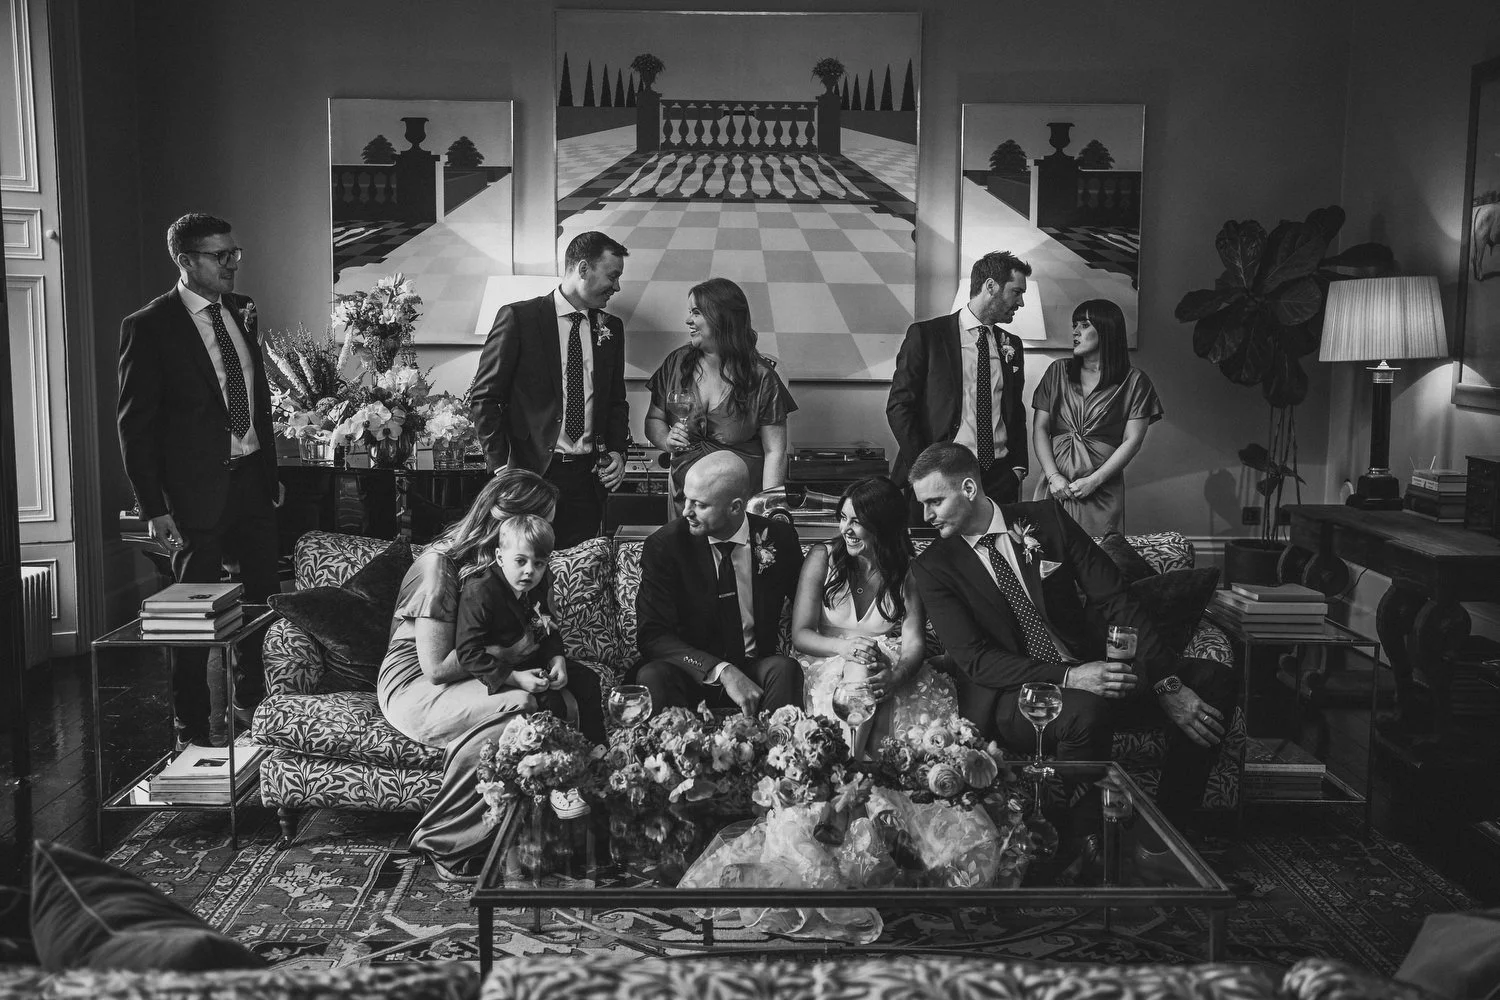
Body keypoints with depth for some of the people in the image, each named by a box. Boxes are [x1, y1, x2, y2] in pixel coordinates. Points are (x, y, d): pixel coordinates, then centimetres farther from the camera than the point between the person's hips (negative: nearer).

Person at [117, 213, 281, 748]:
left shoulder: (242, 312, 9)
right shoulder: (148, 327, -10)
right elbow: (135, 425, -10)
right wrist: (155, 508, -14)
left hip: (252, 480, 6)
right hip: (197, 489, -6)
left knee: (265, 598, 13)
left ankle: (252, 704, 32)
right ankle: (192, 729, 17)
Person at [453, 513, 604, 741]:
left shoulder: (537, 586, -2)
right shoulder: (479, 592, -26)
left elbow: (550, 631, 10)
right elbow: (469, 652, -28)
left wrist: (557, 660, -11)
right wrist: (515, 678, -32)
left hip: (532, 660, 8)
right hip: (499, 670, -8)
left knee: (587, 681, 7)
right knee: (550, 701, -25)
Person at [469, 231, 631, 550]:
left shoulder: (611, 329, 11)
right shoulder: (518, 318, -4)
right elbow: (484, 397, -4)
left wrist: (617, 450, 4)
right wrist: (501, 464, -9)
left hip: (589, 476, 4)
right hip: (532, 473, -4)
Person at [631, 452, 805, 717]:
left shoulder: (779, 538, -3)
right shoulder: (664, 545, -9)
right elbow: (652, 635, -14)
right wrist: (723, 671, -27)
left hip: (757, 670, 1)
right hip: (691, 672, -1)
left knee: (784, 668, -30)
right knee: (652, 677, -31)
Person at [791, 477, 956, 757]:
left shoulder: (909, 572, 1)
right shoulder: (822, 558, 0)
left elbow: (913, 642, -10)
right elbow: (800, 635, -5)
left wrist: (895, 677, -33)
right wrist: (844, 646, -26)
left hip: (891, 665, 1)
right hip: (828, 667, 0)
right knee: (862, 663, -33)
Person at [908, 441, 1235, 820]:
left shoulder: (1047, 519, 1)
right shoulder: (932, 567, -5)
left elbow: (1115, 600, -3)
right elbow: (974, 660, -13)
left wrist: (1167, 684, -14)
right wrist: (1068, 678, -28)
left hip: (1090, 670, 4)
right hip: (1010, 695, -4)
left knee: (1212, 680, -9)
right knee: (1086, 710, -35)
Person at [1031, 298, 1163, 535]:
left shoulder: (1134, 382, 3)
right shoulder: (1058, 371, 10)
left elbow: (1132, 441, -2)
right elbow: (1039, 428, 6)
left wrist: (1094, 480, -10)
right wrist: (1053, 476, -7)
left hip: (1103, 489, -2)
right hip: (1055, 486, 2)